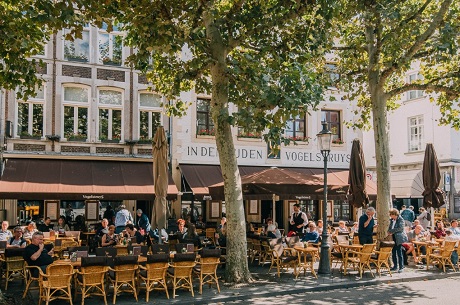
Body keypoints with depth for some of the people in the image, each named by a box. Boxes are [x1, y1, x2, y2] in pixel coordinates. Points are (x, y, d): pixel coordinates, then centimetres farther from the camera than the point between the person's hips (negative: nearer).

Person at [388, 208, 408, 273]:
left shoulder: (400, 219, -7)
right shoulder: (392, 220, 13)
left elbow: (400, 228, -16)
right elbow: (390, 228, 19)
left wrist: (392, 231, -15)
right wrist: (389, 232, -2)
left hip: (399, 238, -7)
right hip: (393, 238, 7)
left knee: (399, 252, -5)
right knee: (393, 252, 8)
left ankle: (401, 267, 2)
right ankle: (395, 266, 18)